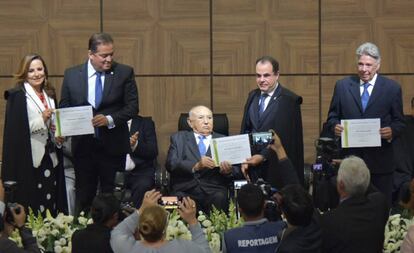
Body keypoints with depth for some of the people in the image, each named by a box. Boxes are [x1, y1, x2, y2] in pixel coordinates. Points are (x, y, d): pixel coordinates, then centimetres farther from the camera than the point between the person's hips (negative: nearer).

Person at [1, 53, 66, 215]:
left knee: (52, 204, 3)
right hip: (28, 160, -6)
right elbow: (14, 130, -13)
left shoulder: (49, 94, 15)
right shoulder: (17, 96, -6)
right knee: (33, 207, -6)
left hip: (50, 158, 6)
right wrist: (41, 119, -17)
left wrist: (58, 136, 4)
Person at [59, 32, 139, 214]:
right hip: (83, 146, 1)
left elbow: (132, 107, -2)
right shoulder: (71, 75, 4)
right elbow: (64, 108, 8)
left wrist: (109, 119, -17)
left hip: (112, 146, -1)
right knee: (83, 196, 6)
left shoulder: (124, 73, 0)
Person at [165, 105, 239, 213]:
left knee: (219, 199, -32)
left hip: (214, 192, 1)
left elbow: (235, 171, 11)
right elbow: (170, 164, 1)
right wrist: (196, 166, -15)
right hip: (185, 191, -1)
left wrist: (228, 171, -13)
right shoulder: (179, 138, 16)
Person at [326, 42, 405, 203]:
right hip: (350, 157, 1)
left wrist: (392, 131, -17)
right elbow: (332, 117, 11)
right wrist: (335, 126, -12)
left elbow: (399, 122, 5)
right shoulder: (342, 86, 6)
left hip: (380, 160, -1)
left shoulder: (392, 88, 2)